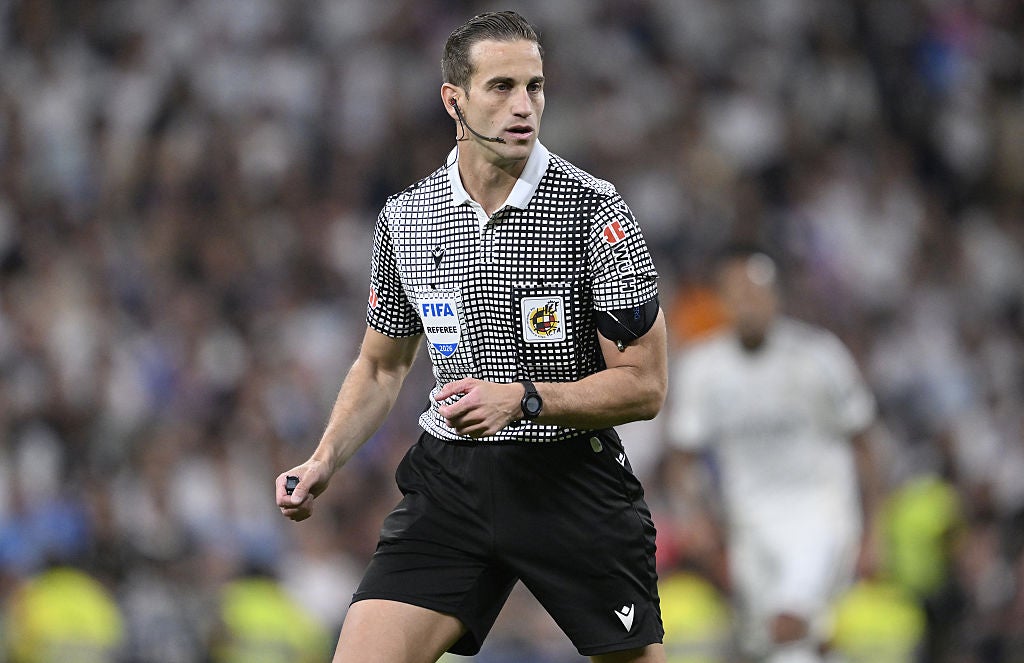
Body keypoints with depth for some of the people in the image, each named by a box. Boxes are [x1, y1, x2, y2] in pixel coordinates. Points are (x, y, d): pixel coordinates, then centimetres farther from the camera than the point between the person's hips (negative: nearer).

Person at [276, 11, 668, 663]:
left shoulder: (593, 210, -9)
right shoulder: (405, 217, 4)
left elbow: (644, 386, -9)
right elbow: (382, 366, 19)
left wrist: (522, 398, -21)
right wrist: (325, 462, 3)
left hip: (573, 482, -2)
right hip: (449, 480, 3)